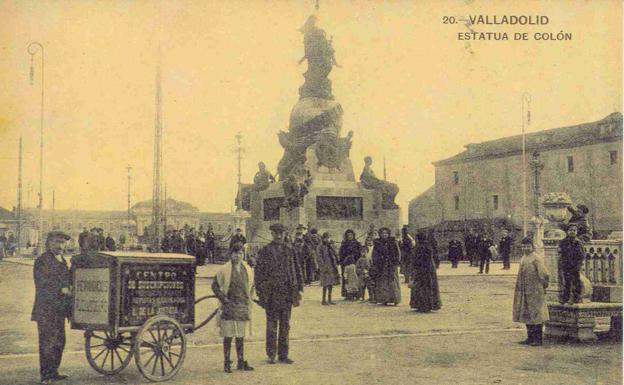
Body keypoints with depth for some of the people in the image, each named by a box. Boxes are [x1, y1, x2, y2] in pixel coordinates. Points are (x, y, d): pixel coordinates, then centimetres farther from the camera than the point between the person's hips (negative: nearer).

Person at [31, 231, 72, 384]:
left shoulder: (62, 261, 15)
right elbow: (43, 283, -18)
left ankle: (53, 373, 24)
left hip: (59, 310, 8)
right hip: (46, 310, -8)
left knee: (59, 342, 13)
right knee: (47, 343, -3)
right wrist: (62, 289, -16)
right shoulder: (42, 261, -10)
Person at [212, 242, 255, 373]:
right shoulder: (224, 270, -6)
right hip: (229, 307, -4)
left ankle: (241, 362, 18)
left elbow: (251, 286, 22)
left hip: (243, 307, 4)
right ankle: (227, 363, 6)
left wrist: (248, 299, 11)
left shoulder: (247, 270, 9)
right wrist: (224, 299, -8)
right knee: (228, 336, -1)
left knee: (241, 336, 10)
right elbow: (215, 285, -3)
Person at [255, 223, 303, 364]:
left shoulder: (289, 251, 10)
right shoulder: (265, 251, -1)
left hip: (287, 294, 4)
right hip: (271, 293, -3)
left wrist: (297, 291, 8)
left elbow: (296, 271, 14)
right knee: (272, 325, 2)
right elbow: (259, 273, -2)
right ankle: (271, 355, 10)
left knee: (285, 326, 7)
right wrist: (261, 293, -8)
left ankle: (283, 355, 14)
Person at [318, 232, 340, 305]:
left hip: (332, 268, 8)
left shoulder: (330, 247, 12)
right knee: (326, 285, -7)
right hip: (326, 268, -8)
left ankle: (329, 300, 16)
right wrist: (324, 267, -20)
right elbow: (320, 258, -15)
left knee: (331, 284, 10)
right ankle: (323, 300, -1)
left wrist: (335, 266, 16)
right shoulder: (322, 248, -11)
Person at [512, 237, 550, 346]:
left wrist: (543, 286, -8)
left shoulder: (536, 259, -14)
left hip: (535, 292, -9)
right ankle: (530, 337, 20)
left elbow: (544, 274, -17)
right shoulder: (523, 258, 12)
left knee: (536, 315, -4)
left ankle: (538, 339, 1)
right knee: (527, 315, 12)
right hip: (525, 292, 9)